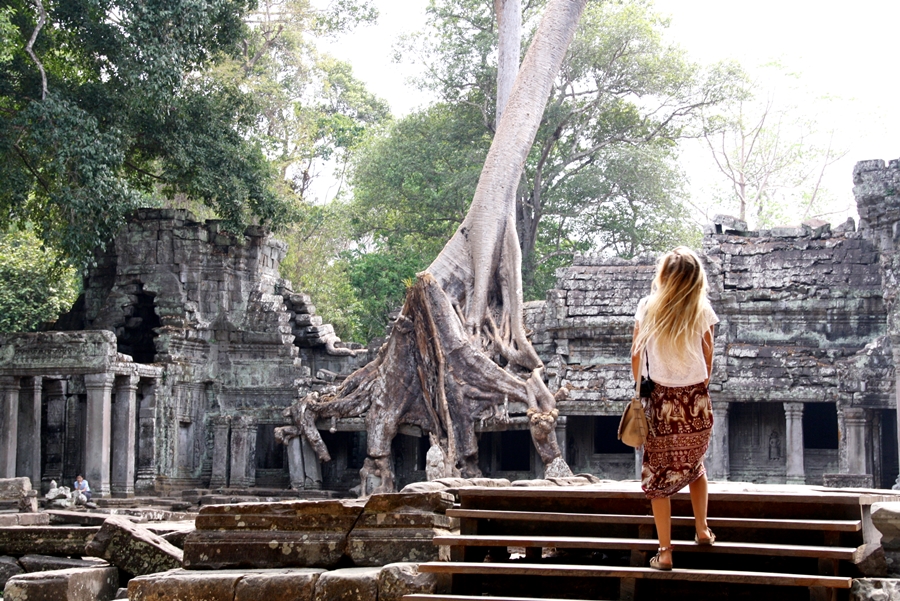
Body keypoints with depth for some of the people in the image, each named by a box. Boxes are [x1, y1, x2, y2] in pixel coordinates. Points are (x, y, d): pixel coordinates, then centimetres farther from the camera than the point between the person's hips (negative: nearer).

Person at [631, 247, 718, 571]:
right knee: (695, 464, 27)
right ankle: (702, 529, 36)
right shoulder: (702, 311, -6)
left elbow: (636, 354, 0)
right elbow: (708, 360, 3)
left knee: (657, 476, 9)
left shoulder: (648, 307, -8)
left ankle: (665, 552, 7)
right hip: (697, 403, 2)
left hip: (662, 402, -2)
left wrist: (640, 386, 15)